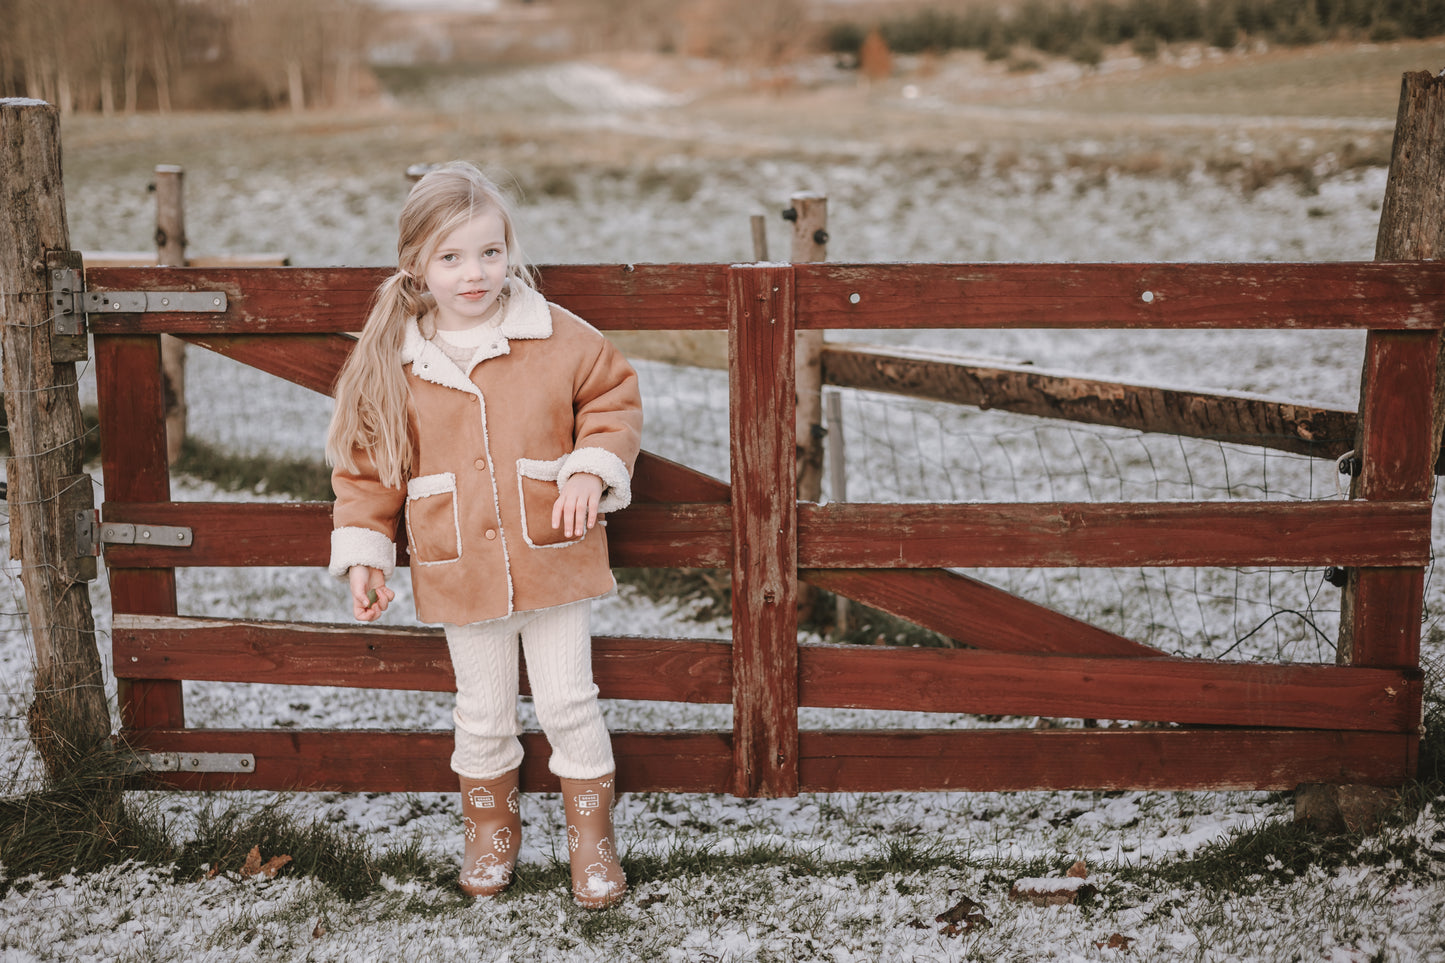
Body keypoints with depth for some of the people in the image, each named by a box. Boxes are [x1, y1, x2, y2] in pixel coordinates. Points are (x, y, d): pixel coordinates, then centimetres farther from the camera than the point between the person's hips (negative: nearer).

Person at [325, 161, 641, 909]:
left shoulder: (558, 338, -7)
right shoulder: (393, 362, -4)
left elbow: (614, 397, 4)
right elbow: (368, 462, 3)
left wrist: (591, 468, -12)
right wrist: (362, 553, -1)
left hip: (553, 562, -1)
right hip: (459, 575, 1)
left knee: (568, 704, 7)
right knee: (483, 714, 14)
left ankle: (591, 835, 25)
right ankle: (491, 828, 37)